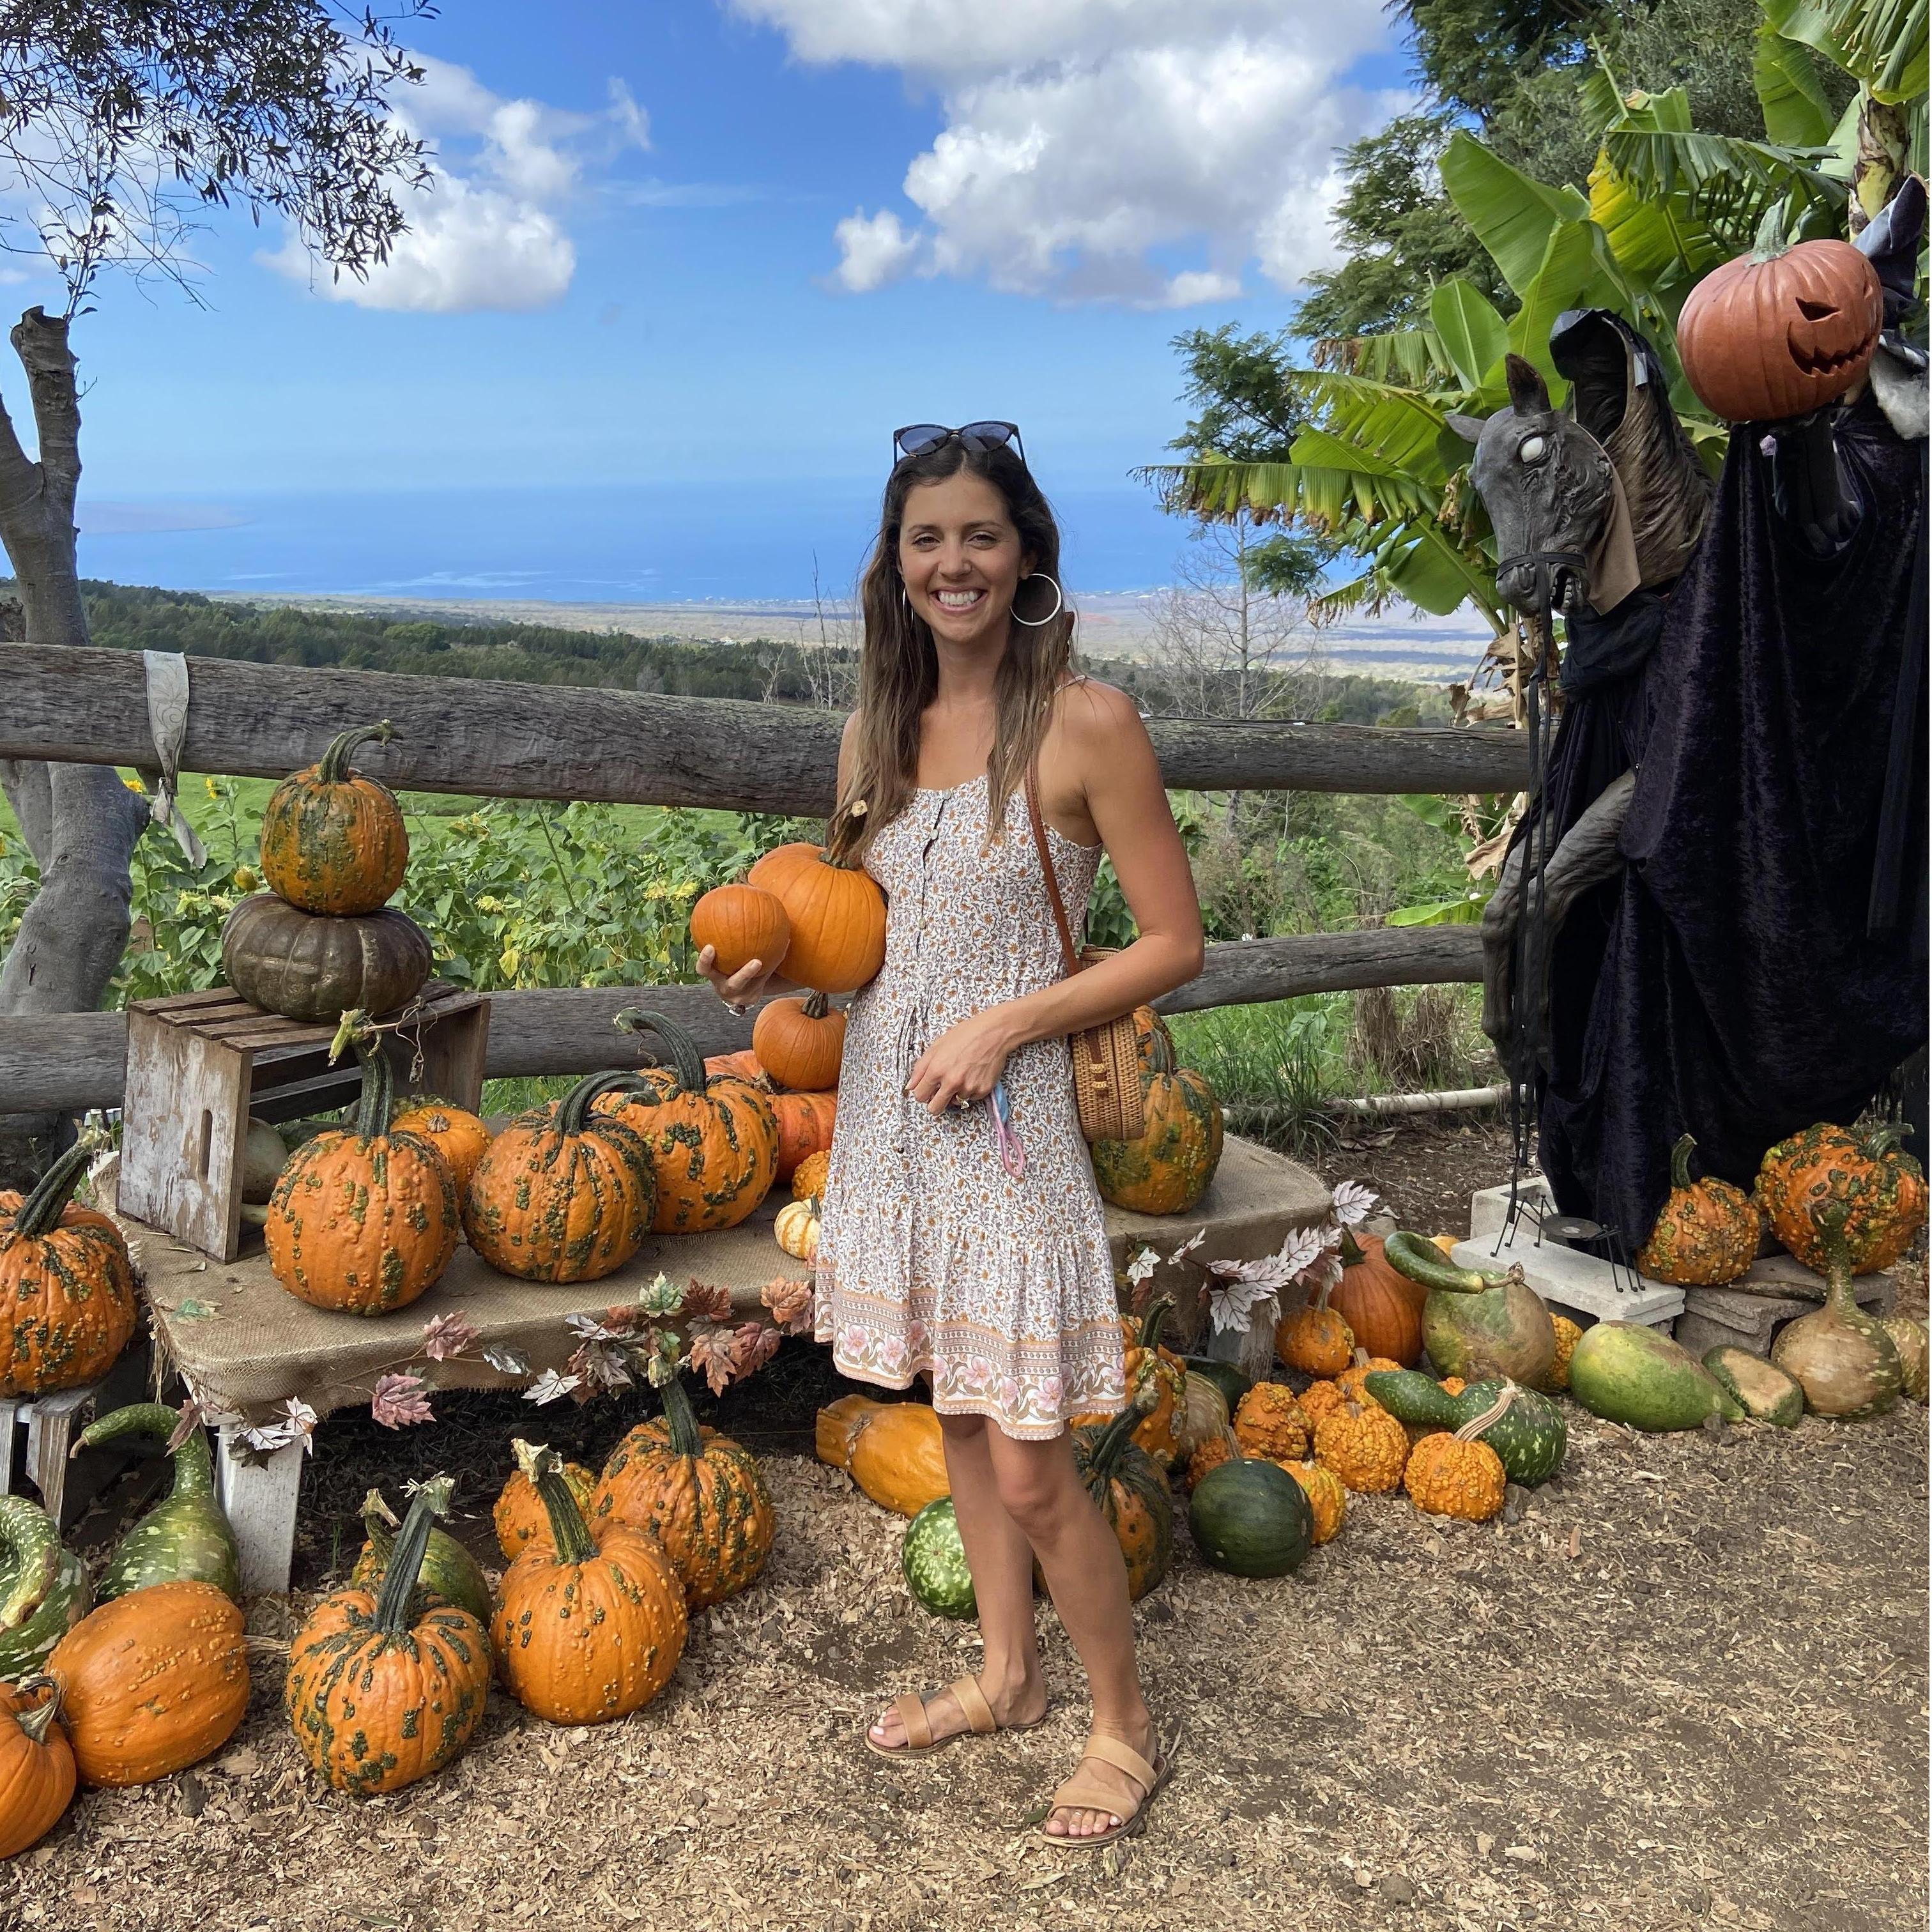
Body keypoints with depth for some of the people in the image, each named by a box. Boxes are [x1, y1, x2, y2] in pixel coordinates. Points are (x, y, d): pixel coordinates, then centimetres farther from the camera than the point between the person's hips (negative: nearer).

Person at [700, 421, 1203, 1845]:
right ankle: (1008, 1674, 38)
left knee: (1030, 1464, -1)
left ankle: (1127, 1726, 23)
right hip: (887, 1105, 6)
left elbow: (1174, 943, -10)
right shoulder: (876, 732, 6)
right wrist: (786, 965, -3)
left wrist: (1004, 1025, -18)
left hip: (1008, 1122, -6)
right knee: (956, 1411, 18)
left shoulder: (1086, 724, -12)